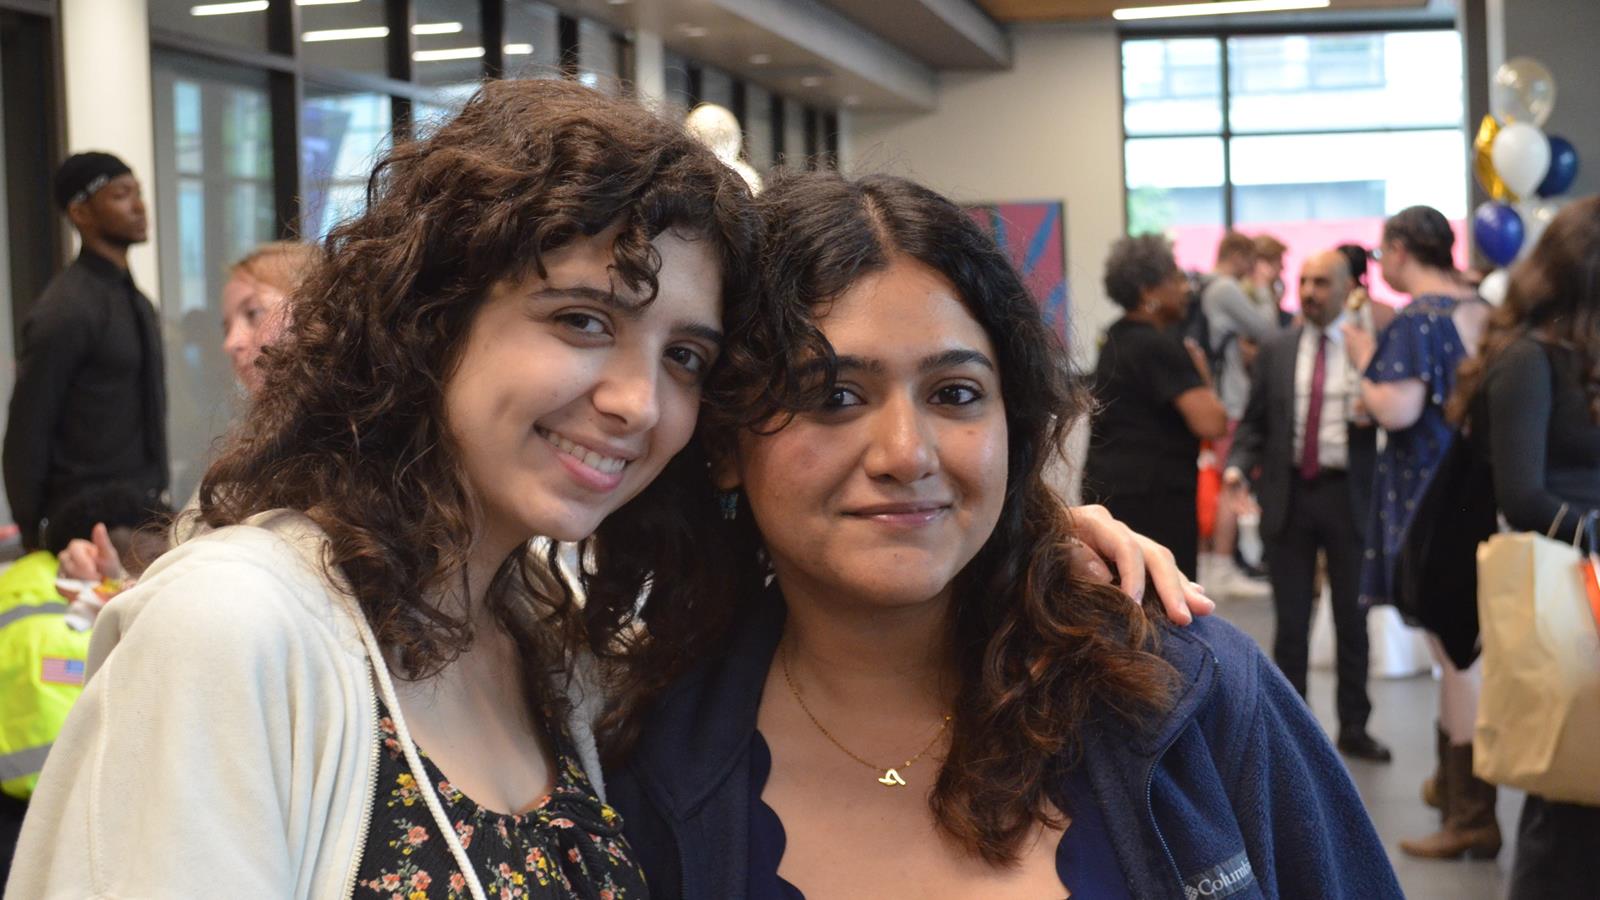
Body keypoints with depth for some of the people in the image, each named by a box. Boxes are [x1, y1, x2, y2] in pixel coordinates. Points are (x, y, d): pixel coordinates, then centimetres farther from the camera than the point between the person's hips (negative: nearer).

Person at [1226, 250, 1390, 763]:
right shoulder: (1277, 351, 6)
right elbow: (1254, 420, 8)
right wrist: (1239, 464, -8)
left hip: (1347, 494, -2)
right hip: (1288, 493, 2)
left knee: (1352, 618, 9)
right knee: (1291, 620, 7)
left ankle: (1353, 728, 21)